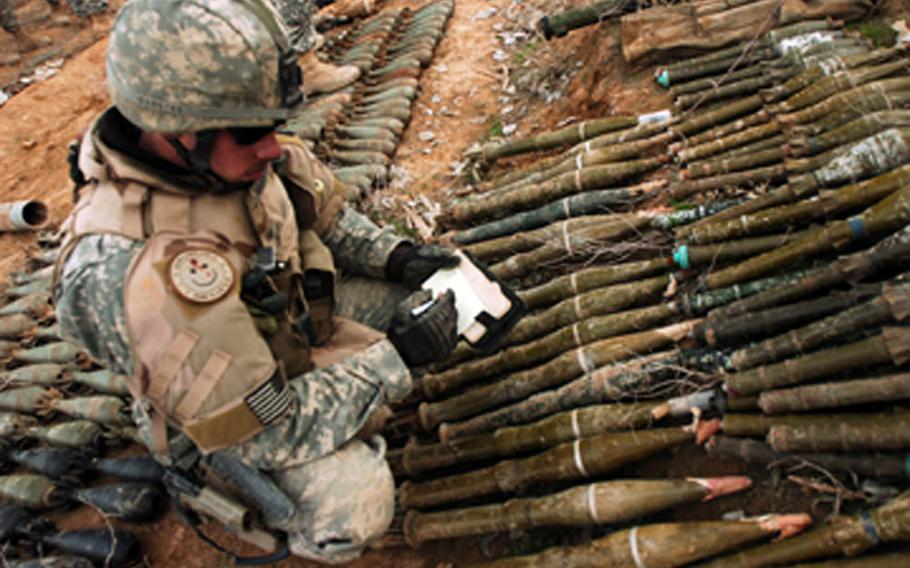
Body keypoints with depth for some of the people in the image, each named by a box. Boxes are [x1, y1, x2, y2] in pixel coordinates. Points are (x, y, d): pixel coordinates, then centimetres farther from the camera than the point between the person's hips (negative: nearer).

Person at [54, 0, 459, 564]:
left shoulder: (225, 152, -19)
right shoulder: (120, 274, -39)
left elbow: (324, 215, 4)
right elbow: (264, 429, -33)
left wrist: (395, 256, -12)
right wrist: (395, 358, -30)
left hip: (304, 306, 7)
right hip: (240, 400, -6)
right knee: (351, 513, -29)